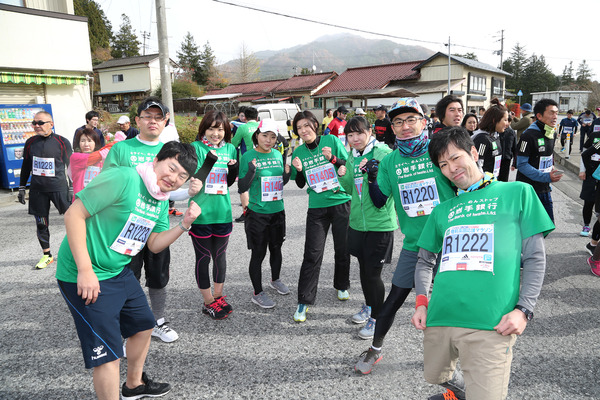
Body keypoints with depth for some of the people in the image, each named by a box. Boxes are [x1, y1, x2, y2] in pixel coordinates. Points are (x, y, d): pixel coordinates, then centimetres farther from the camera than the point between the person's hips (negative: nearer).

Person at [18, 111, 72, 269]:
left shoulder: (62, 142, -5)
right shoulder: (31, 142, 6)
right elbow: (26, 166, 15)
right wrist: (22, 188, 14)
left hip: (59, 188, -4)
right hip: (37, 190, 4)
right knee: (41, 224, 8)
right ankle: (47, 255, 24)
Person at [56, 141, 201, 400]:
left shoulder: (162, 200, 5)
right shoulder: (123, 179, -23)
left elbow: (154, 244, 9)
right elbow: (74, 214, -23)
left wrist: (184, 224, -8)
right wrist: (85, 270, -25)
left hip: (120, 272, 9)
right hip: (86, 277, -9)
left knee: (143, 326, 23)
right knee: (108, 354, -7)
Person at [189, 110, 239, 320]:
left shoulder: (230, 149, 6)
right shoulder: (196, 147, -7)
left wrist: (234, 170, -8)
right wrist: (208, 162, -28)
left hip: (223, 212, 4)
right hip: (201, 213, -4)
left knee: (220, 256, 15)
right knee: (203, 257, 7)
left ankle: (218, 296, 33)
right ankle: (208, 302, 22)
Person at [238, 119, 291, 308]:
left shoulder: (278, 155, 4)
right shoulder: (248, 157, -11)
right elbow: (242, 188, -12)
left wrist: (287, 173, -6)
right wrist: (251, 172, -28)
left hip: (277, 210, 5)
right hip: (257, 213, -5)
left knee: (276, 248, 20)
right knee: (258, 253, 3)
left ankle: (275, 280, 44)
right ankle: (257, 293, 19)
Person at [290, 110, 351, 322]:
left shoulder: (332, 140, -2)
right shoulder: (299, 152, 4)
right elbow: (300, 184, 9)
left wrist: (333, 159, -19)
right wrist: (298, 170, -11)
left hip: (341, 202, -1)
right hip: (317, 207, 1)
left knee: (342, 249, 10)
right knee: (312, 254, -4)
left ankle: (342, 286, 35)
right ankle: (304, 301, 4)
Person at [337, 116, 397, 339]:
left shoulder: (384, 153, -10)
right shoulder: (352, 158, 10)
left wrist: (375, 174, -27)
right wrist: (343, 176, -3)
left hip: (380, 223, -6)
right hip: (357, 222, 6)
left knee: (373, 272, 0)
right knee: (363, 268, 20)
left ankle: (377, 318, 19)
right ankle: (368, 306, 42)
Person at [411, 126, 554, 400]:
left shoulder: (518, 193, 7)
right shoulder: (442, 210, 17)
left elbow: (535, 258, 4)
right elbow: (425, 261, 21)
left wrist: (523, 309, -6)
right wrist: (421, 302, 5)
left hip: (491, 325, -4)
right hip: (440, 318, 4)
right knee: (437, 376, 20)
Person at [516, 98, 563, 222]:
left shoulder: (552, 133, 9)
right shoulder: (529, 135, -17)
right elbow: (521, 164, -19)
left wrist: (552, 169, 4)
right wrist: (546, 177, -23)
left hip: (545, 189, 8)